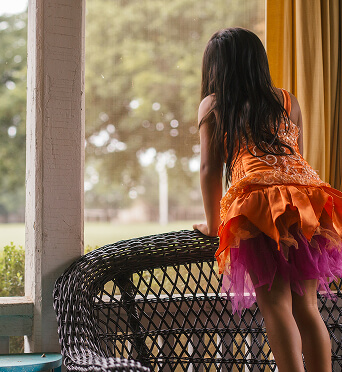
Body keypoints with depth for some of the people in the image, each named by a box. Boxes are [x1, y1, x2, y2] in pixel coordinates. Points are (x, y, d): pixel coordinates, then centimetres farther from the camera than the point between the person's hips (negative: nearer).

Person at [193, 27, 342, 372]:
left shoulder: (213, 105, 14)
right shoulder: (288, 101, 24)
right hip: (308, 197, 4)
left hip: (259, 199, -4)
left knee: (276, 304, -5)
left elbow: (211, 168, 11)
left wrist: (213, 225, 19)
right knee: (306, 306, 8)